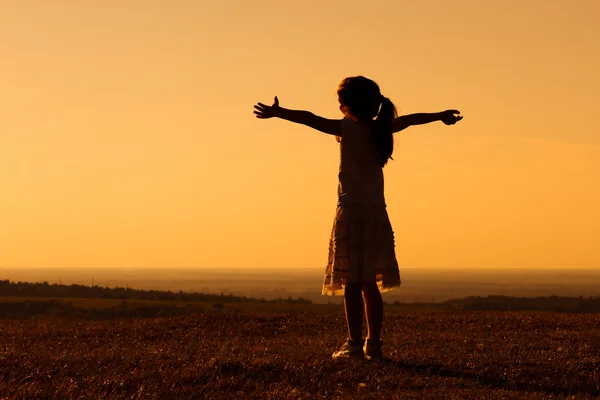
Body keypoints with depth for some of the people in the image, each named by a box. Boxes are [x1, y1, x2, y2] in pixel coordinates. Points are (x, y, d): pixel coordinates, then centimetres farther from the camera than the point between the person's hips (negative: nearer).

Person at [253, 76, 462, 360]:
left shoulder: (348, 129, -7)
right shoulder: (381, 129, 10)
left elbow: (310, 119, -19)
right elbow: (409, 119, 28)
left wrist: (278, 112, -20)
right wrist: (440, 116, 44)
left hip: (352, 211, -6)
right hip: (377, 212, 6)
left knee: (352, 282, -6)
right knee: (369, 283, 12)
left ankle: (355, 344, -9)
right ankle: (373, 343, 13)